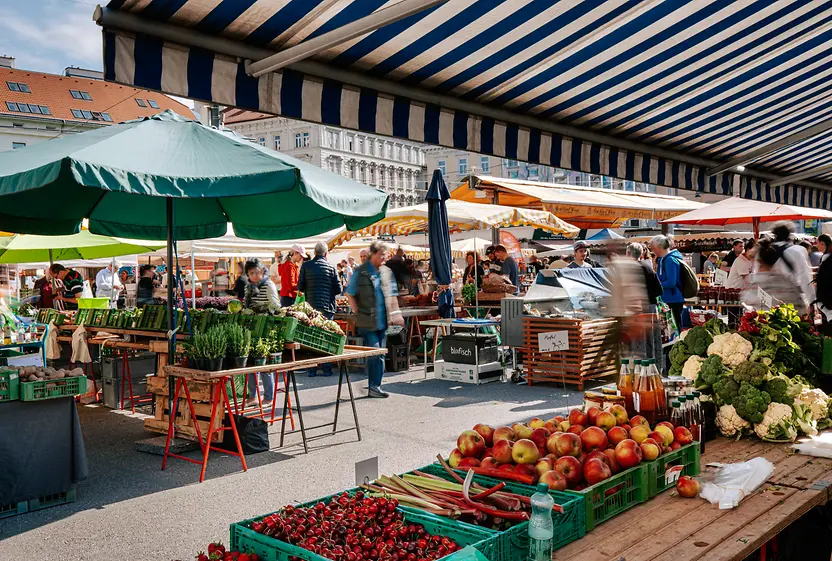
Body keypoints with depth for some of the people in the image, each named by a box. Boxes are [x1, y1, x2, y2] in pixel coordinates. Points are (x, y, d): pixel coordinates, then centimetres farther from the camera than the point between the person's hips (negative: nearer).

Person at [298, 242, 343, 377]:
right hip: (327, 307, 0)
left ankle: (311, 369, 8)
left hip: (311, 307, 1)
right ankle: (327, 369, 7)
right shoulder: (331, 267, -2)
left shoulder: (306, 266, -2)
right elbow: (338, 289, -1)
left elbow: (300, 286, 0)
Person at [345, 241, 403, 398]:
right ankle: (373, 387, 3)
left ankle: (376, 386, 18)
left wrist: (395, 314, 6)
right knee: (374, 353, -8)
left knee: (380, 354, 9)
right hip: (368, 322, -5)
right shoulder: (360, 272, -5)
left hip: (383, 320, 5)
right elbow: (350, 295, -1)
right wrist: (359, 313, -7)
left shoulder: (387, 272, 11)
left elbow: (392, 295, 16)